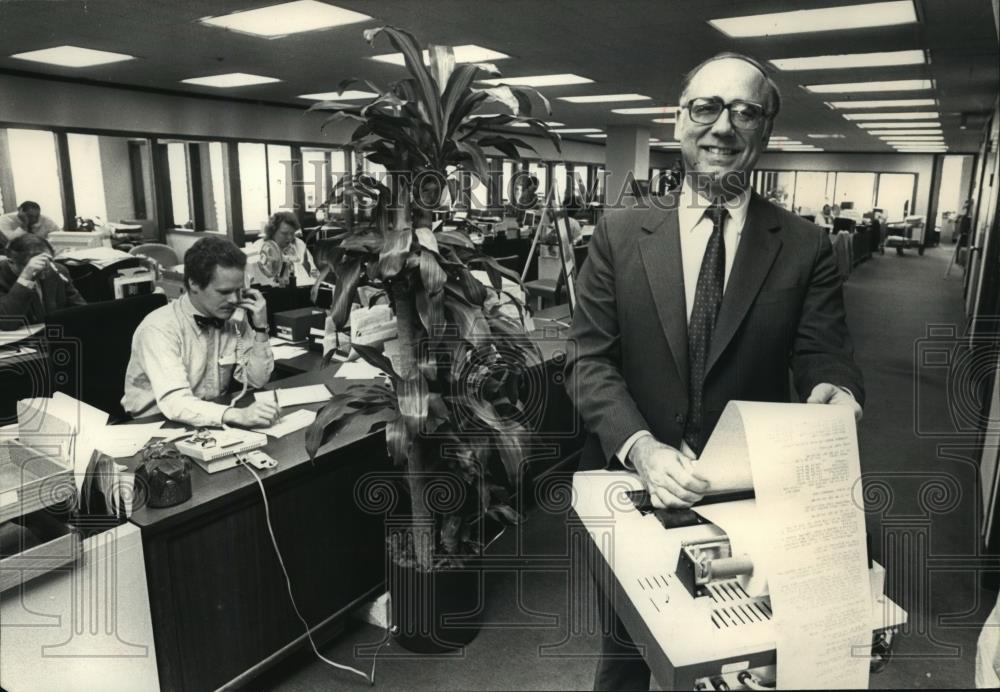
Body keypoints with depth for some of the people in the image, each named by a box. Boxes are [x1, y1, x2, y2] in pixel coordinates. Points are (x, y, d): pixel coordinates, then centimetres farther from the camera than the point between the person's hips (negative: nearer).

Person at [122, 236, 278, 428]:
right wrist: (238, 415, -47)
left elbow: (257, 380, -1)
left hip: (215, 420, 5)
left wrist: (260, 328, -14)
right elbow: (174, 403, -32)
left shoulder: (234, 318, -3)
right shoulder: (160, 328, -20)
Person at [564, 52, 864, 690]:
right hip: (633, 482, 0)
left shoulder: (805, 247, -4)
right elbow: (589, 361, -9)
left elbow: (824, 357, -6)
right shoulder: (620, 234, -5)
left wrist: (833, 391, -30)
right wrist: (641, 448, -24)